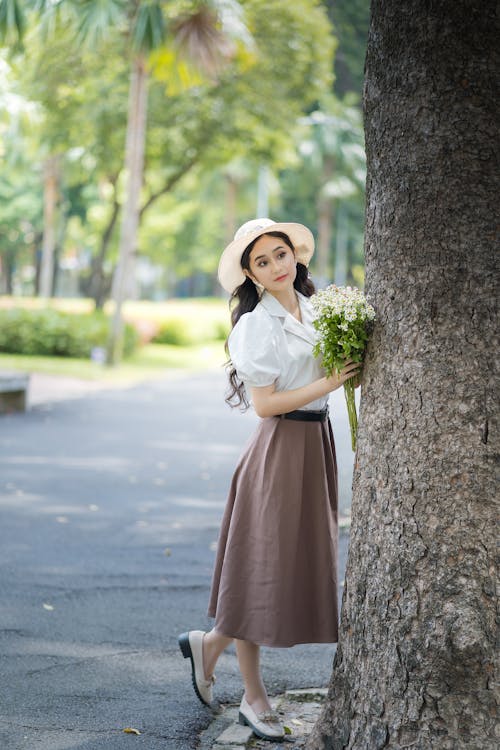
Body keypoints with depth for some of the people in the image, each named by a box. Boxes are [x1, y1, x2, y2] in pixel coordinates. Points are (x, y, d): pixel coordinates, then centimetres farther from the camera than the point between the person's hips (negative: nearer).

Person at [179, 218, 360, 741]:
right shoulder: (258, 324, -13)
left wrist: (349, 368, 4)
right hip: (280, 449, -8)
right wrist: (331, 382, -19)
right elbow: (264, 404, -17)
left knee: (300, 562, 13)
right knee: (264, 565, 1)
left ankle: (209, 644, 30)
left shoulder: (311, 309, 10)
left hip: (316, 443, 8)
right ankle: (254, 698, 13)